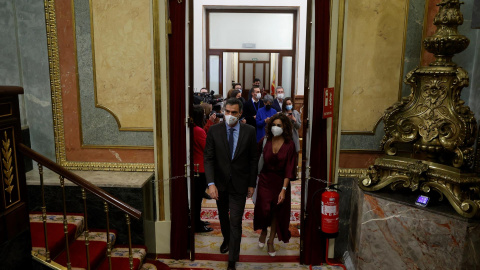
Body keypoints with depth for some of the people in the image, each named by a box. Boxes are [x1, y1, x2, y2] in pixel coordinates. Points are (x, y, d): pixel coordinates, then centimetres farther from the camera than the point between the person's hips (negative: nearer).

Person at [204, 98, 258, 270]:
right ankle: (226, 239, 52)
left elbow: (253, 159, -2)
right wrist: (211, 183, -20)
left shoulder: (249, 131, -8)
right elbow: (208, 158, -10)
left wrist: (252, 184, -2)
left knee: (235, 222, 0)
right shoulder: (214, 130, -8)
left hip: (239, 184, -2)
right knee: (223, 216, 23)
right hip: (220, 183, 2)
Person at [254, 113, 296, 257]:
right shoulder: (264, 141, -5)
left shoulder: (289, 145, -10)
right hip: (265, 180, 1)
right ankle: (263, 232, 28)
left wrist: (284, 189, -18)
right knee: (263, 209, -5)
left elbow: (289, 169, -13)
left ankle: (271, 241, 28)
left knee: (277, 212, 8)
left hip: (281, 181, 0)